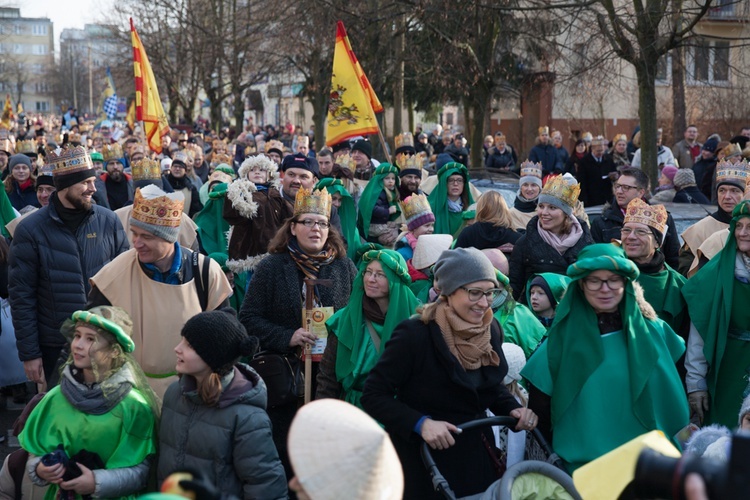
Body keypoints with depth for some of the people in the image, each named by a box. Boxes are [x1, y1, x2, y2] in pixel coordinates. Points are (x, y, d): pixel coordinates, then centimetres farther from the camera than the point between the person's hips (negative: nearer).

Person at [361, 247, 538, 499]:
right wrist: (420, 423, -30)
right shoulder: (414, 335, -21)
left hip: (475, 452, 6)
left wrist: (513, 408, -5)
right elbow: (374, 396, -18)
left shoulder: (491, 331, -1)